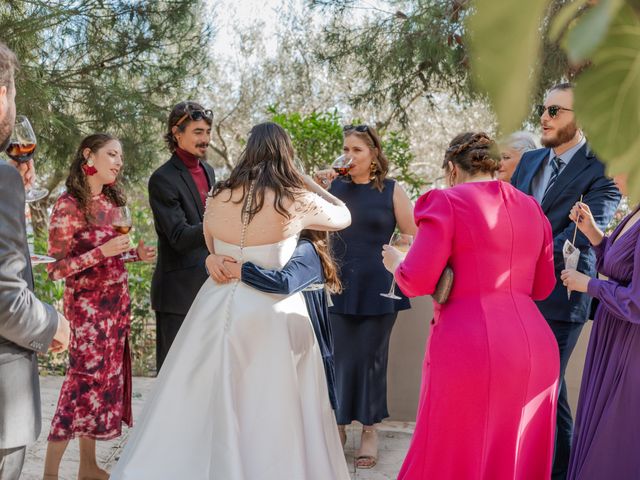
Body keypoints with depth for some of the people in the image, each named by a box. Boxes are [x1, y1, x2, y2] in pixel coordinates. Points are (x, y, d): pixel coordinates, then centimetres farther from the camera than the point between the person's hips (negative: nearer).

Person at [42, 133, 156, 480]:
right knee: (86, 378, -6)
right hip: (87, 305, -7)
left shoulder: (112, 200, 7)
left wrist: (136, 253, 0)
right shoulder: (68, 205, -14)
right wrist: (102, 252, -25)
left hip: (117, 302, 7)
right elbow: (56, 269, -16)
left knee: (107, 376, 10)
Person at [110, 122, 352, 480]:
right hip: (272, 313, -3)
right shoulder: (297, 201, -8)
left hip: (219, 308, 3)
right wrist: (308, 183, 19)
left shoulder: (218, 197, 0)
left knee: (203, 409, 15)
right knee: (270, 417, 9)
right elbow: (344, 217, 10)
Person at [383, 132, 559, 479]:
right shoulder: (531, 208, 15)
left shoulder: (446, 202, -3)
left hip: (469, 349, -6)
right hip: (535, 348, 6)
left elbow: (417, 281, -9)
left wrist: (395, 263, 12)